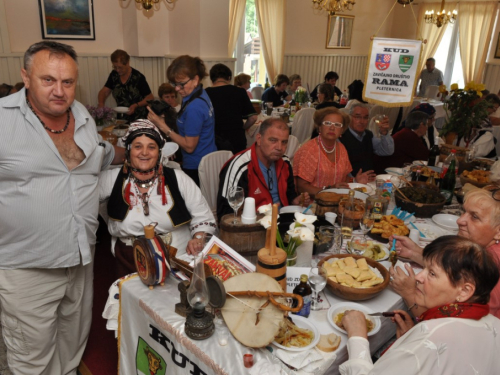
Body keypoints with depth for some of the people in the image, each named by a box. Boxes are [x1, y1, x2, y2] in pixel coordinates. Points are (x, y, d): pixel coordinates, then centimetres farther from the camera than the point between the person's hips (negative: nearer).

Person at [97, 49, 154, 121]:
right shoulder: (114, 75, 7)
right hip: (122, 118, 5)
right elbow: (104, 92, 9)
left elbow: (150, 98, -5)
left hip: (139, 118, -5)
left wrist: (136, 105, -18)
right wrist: (101, 104, -11)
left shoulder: (138, 77, -9)